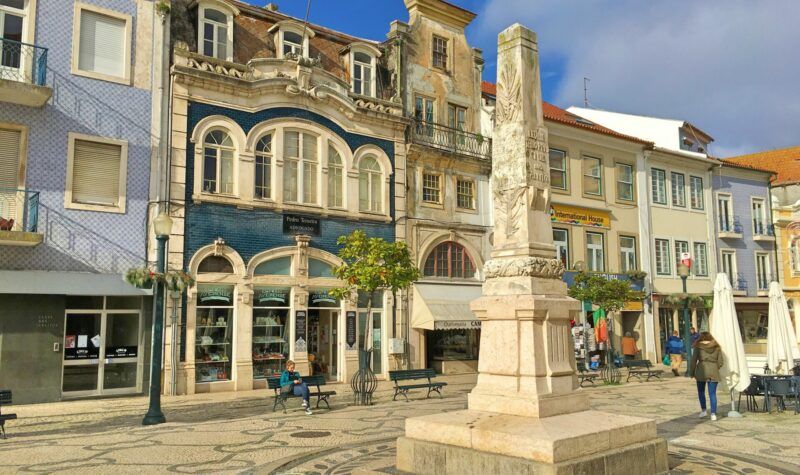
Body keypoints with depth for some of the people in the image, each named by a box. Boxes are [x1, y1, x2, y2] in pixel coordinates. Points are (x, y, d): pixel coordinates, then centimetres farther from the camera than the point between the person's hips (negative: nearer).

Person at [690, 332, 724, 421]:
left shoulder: (698, 347, 0)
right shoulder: (717, 347, 7)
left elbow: (694, 360, -3)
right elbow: (720, 362, 6)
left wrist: (692, 372, 6)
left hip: (701, 371, -2)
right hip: (713, 372, 2)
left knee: (701, 392, 17)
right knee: (712, 394, 4)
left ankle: (703, 410, 15)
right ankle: (713, 414, -1)